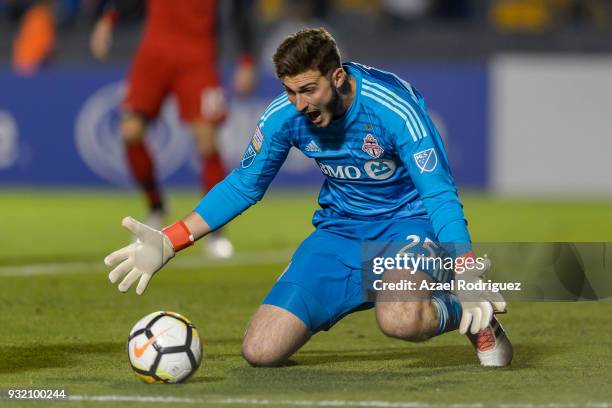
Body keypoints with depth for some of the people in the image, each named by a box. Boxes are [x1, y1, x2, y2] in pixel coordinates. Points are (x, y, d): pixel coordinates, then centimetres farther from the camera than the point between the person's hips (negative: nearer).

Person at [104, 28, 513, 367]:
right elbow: (243, 185, 5)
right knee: (261, 352, -9)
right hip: (340, 227, 5)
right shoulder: (284, 116, -11)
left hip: (408, 220, -5)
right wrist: (169, 242, -2)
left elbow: (440, 193, -24)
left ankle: (471, 314, -4)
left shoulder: (394, 107, -25)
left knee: (399, 319, -39)